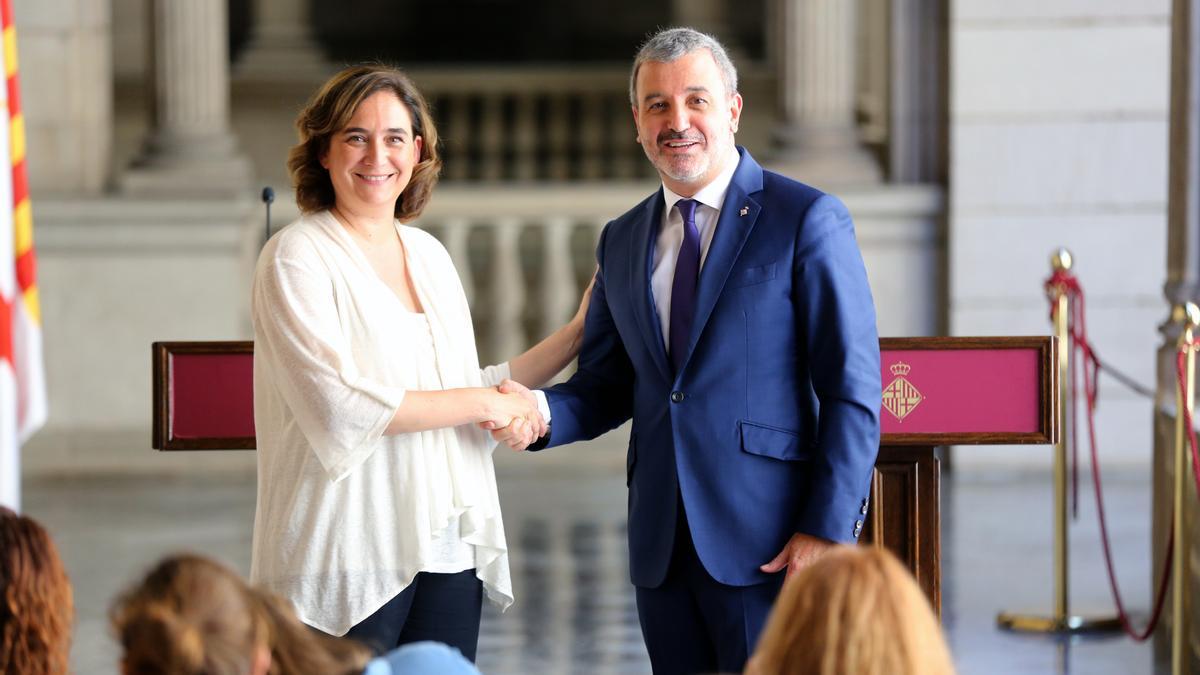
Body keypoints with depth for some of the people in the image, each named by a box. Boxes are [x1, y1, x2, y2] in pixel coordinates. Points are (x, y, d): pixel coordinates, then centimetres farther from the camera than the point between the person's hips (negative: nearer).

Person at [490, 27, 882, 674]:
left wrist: (827, 530, -14)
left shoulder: (807, 220, -4)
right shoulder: (622, 241, 15)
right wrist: (542, 410, -5)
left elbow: (853, 389, -7)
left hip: (768, 544, -5)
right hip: (663, 546, 5)